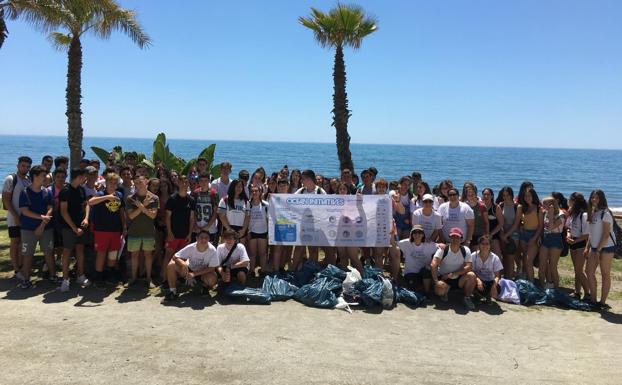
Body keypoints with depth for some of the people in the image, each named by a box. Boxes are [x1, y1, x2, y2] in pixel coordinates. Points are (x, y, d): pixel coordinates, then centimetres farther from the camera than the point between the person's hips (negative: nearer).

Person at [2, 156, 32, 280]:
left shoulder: (29, 180, 9)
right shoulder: (10, 179, -9)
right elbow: (6, 199, -12)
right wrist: (16, 216, -17)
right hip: (14, 218, -5)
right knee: (15, 242, 0)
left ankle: (21, 267, 21)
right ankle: (17, 271, 4)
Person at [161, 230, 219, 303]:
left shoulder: (212, 250, -26)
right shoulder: (191, 247, -21)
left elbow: (212, 268, -22)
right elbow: (175, 257, -18)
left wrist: (194, 274, -28)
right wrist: (183, 264, -40)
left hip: (204, 272, -2)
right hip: (190, 270, 2)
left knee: (212, 279, -37)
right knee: (171, 265, -21)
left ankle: (205, 288, 2)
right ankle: (172, 292, -8)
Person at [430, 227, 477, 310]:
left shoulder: (465, 250, -3)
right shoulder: (443, 249, -9)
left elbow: (469, 267, -14)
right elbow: (434, 265, -19)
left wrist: (453, 274, -21)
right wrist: (436, 281, -29)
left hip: (459, 279, 2)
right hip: (444, 278, -2)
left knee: (471, 275, -27)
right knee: (440, 289, -33)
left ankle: (467, 298, -5)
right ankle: (444, 294, 6)